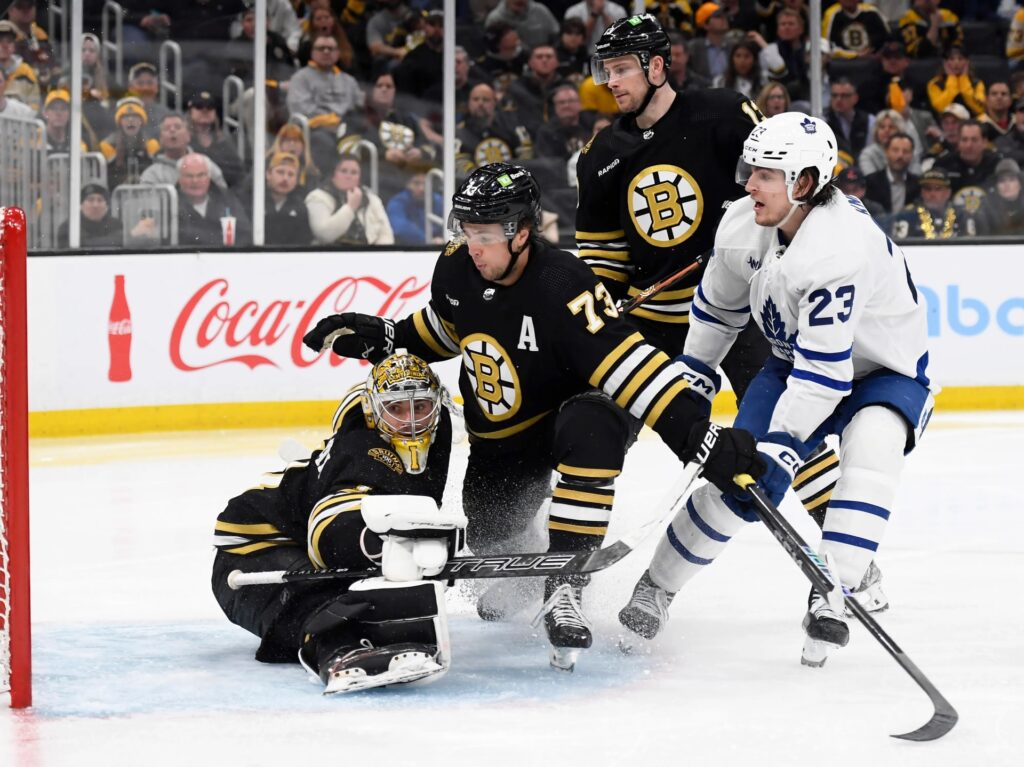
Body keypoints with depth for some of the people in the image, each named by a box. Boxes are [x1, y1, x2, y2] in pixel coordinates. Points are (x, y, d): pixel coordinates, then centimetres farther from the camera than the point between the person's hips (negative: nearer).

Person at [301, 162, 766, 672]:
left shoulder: (561, 287, -33)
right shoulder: (456, 270, -12)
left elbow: (628, 363, -38)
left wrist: (696, 434, -46)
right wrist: (377, 338, 2)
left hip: (576, 409, -6)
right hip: (499, 437, 6)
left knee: (590, 433, -40)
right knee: (493, 549, 7)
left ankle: (564, 586, -36)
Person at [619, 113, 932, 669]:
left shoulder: (840, 247, -37)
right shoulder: (742, 225, -14)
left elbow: (825, 370, -38)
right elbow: (719, 305, 7)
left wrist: (779, 445, -38)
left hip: (879, 369, -6)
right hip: (795, 361, 6)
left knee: (872, 448, -35)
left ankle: (830, 597, -32)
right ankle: (657, 584, 12)